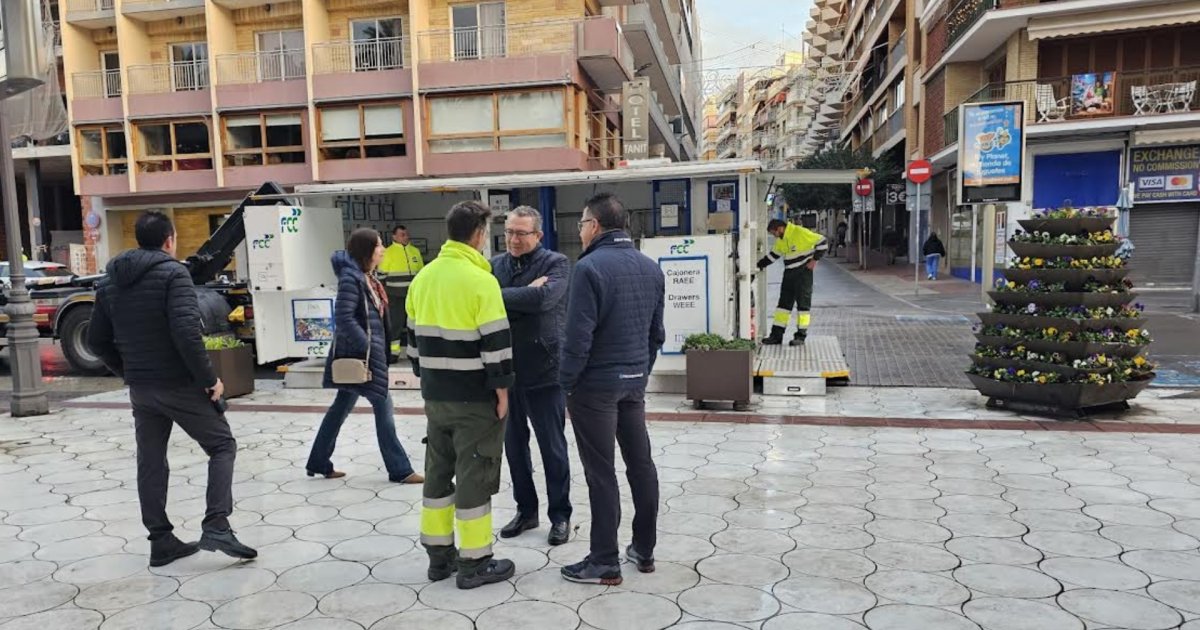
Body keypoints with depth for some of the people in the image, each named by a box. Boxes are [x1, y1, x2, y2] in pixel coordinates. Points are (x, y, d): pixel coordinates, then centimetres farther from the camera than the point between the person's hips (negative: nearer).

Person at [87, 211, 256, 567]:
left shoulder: (111, 282, 11)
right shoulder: (173, 273, -12)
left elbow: (97, 341, 13)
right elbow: (186, 333, -23)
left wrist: (128, 373, 22)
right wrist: (209, 379, -16)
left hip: (140, 389, 7)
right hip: (179, 384, -7)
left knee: (151, 462, 12)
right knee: (222, 445, 4)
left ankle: (161, 541, 18)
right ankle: (216, 527, -7)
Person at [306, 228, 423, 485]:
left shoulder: (367, 276, 12)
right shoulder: (351, 278, -15)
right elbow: (343, 318, -22)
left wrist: (379, 350, 13)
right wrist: (368, 346, -19)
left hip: (368, 352, 9)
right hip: (362, 353, -9)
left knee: (341, 407, 16)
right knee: (384, 408, -4)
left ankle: (318, 463, 27)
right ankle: (399, 470, 3)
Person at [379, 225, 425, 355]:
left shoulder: (415, 251, 8)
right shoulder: (388, 252, -6)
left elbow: (421, 272, 15)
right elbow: (382, 274, -4)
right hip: (396, 294, -4)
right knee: (396, 320, -2)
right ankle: (395, 345, 7)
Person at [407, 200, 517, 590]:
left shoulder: (423, 278, 7)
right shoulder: (480, 280, -16)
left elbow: (414, 336, 13)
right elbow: (496, 343, -18)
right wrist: (502, 390, -10)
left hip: (435, 395, 7)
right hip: (475, 397, -7)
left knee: (438, 471, 16)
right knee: (475, 476, 2)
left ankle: (439, 554, 26)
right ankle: (474, 563, 10)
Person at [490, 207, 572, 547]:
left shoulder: (556, 263, -5)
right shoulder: (496, 265, 8)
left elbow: (544, 298, -25)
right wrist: (525, 294, -19)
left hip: (544, 370, -5)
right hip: (506, 370, 5)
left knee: (552, 446, 5)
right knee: (514, 443, 14)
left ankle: (560, 514, 20)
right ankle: (525, 509, 29)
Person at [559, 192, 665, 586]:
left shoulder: (590, 267, -15)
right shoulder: (650, 267, 8)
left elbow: (579, 335, -19)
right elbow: (657, 332, 12)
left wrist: (567, 381, -8)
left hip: (596, 384, -7)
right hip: (635, 382, 7)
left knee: (601, 473, 0)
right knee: (640, 463, 14)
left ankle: (604, 562, 9)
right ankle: (644, 550, 26)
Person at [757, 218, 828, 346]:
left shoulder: (801, 232, -17)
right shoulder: (781, 240, 8)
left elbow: (823, 242, -15)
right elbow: (773, 255, 22)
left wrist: (815, 259, -14)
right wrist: (759, 266, 18)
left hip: (803, 272, -8)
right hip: (789, 274, 8)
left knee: (803, 303, -2)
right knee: (784, 303, 7)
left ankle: (801, 336, 3)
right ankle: (776, 335, 9)